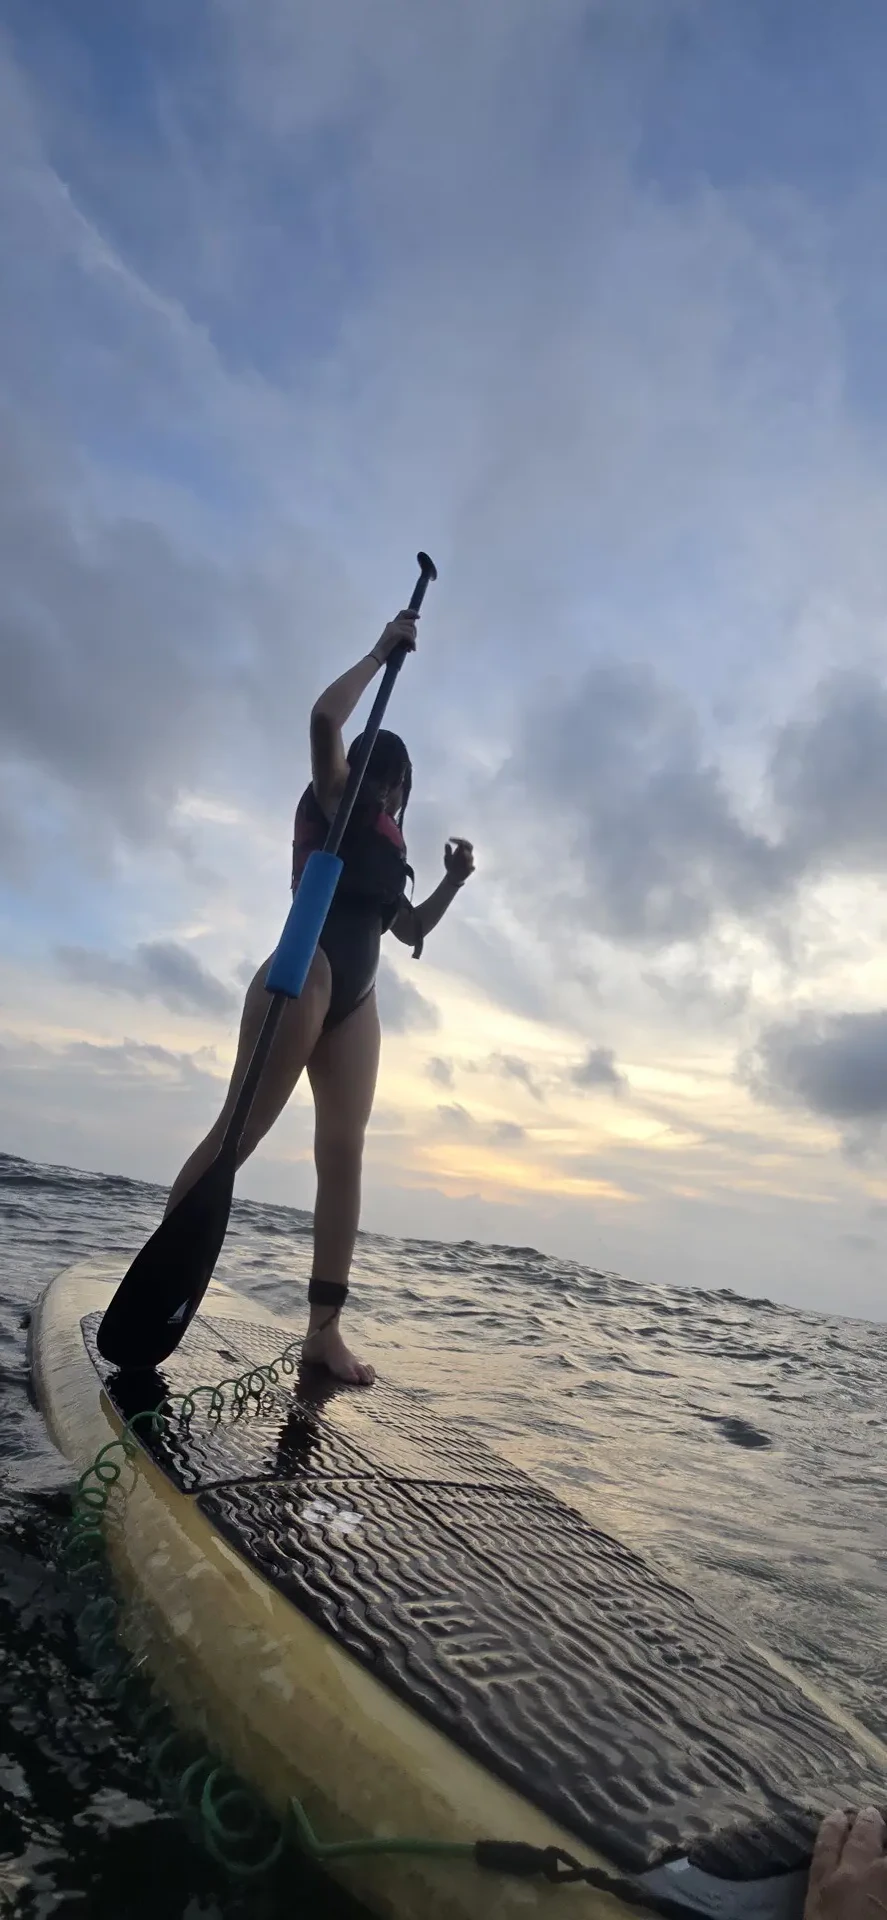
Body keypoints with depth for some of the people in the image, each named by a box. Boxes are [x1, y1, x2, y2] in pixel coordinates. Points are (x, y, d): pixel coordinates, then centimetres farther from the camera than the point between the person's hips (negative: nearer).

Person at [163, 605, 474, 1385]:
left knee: (344, 1152, -3)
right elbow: (325, 717, -9)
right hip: (302, 974, -6)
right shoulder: (328, 804, 8)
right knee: (239, 1129, -11)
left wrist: (454, 881, 13)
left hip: (356, 1000, 7)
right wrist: (382, 651, 1)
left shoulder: (388, 849, 25)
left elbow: (411, 928, 27)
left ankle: (324, 1327, -3)